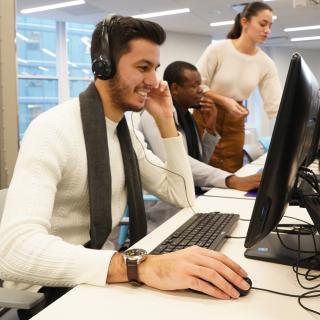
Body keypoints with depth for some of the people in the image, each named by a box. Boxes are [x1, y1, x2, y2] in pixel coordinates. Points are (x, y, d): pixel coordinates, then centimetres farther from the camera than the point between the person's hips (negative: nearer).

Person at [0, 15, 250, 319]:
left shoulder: (126, 134, 5)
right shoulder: (54, 130, -21)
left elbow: (184, 197, 6)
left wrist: (165, 121, -4)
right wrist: (142, 266, -46)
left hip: (97, 279, 7)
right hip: (47, 295, -7)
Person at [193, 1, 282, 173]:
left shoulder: (266, 63, -2)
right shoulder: (218, 49, -13)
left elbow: (276, 105, -5)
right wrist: (224, 101, -23)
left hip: (235, 121, 4)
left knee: (230, 173, 6)